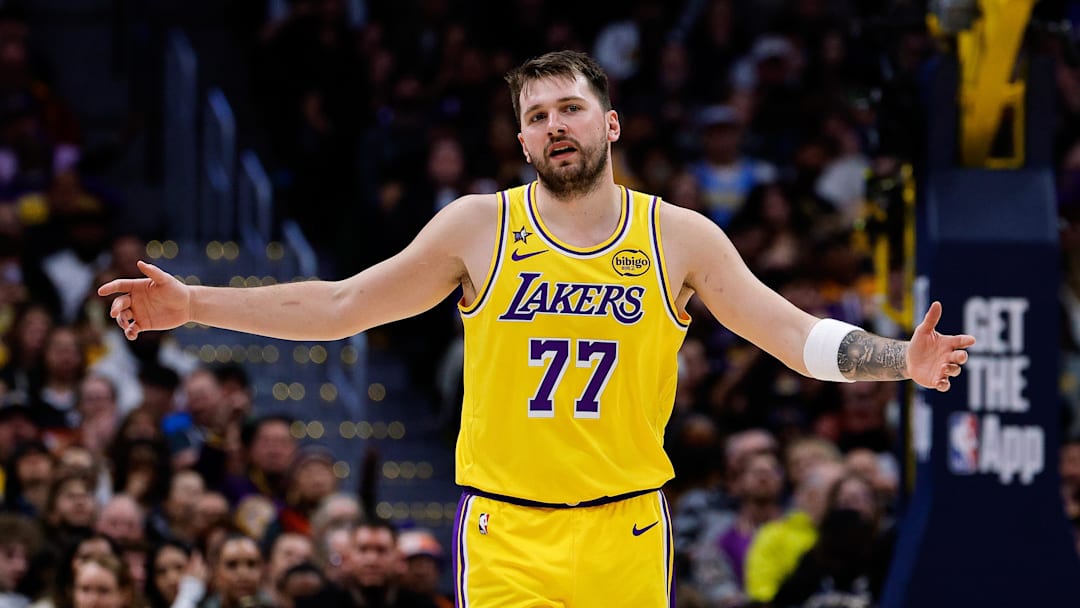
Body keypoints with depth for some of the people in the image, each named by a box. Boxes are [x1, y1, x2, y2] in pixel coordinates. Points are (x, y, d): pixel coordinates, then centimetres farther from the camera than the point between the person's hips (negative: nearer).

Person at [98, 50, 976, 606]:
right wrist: (193, 305, 1)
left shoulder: (679, 238, 4)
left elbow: (796, 335, 2)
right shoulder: (478, 228, 3)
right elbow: (339, 307, 7)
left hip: (626, 533, 1)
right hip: (505, 536, -1)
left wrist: (900, 359, -14)